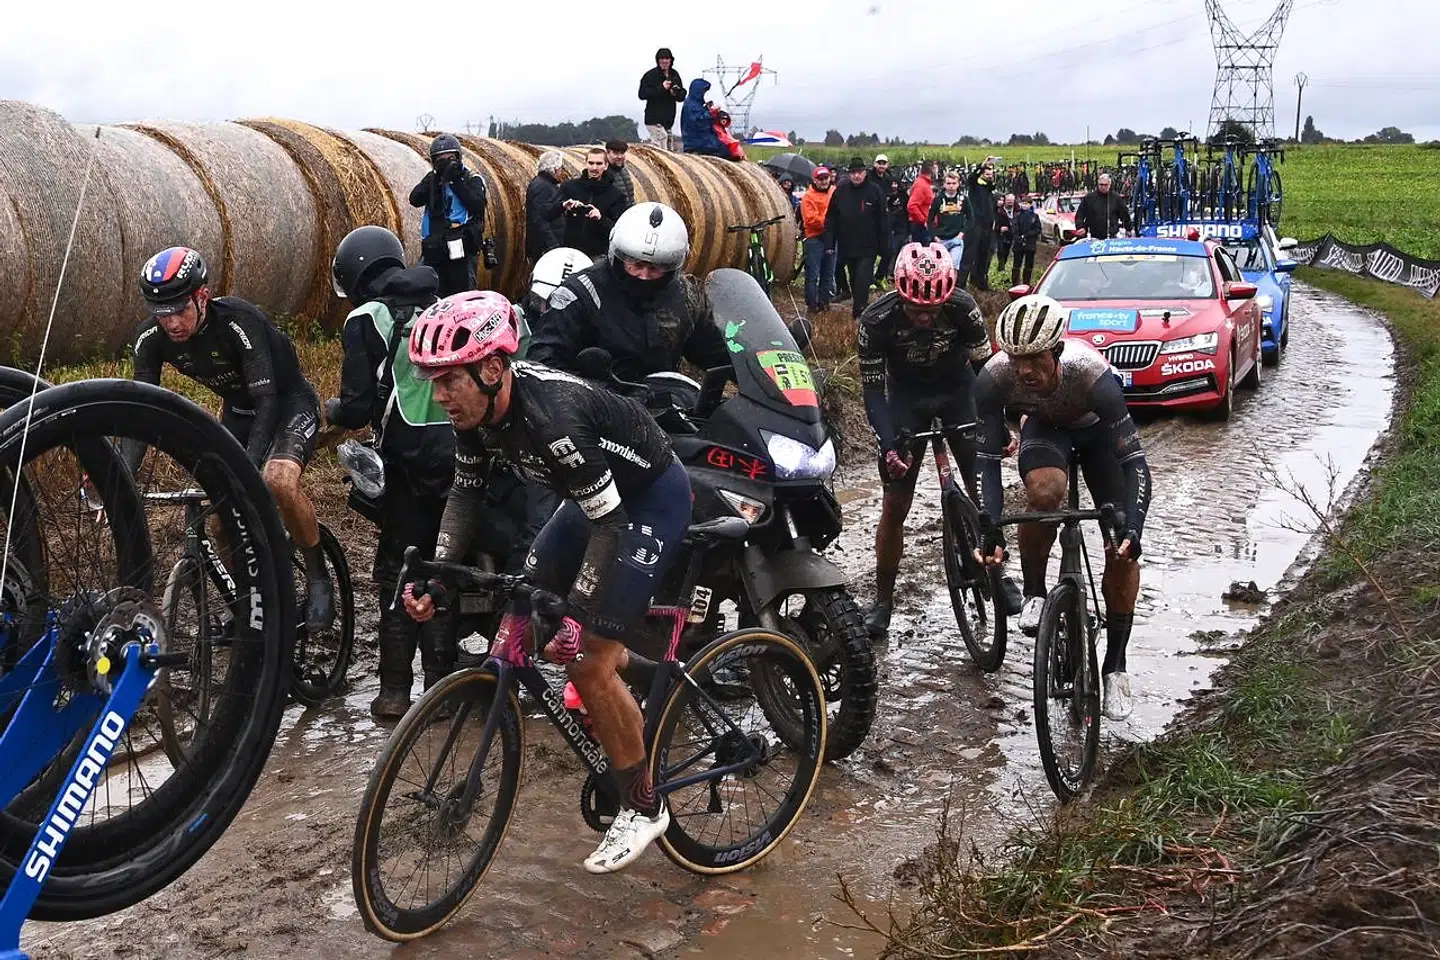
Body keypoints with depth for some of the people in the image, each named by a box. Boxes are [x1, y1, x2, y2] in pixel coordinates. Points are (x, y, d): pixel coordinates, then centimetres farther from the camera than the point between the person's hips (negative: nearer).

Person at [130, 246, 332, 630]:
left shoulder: (239, 321, -34)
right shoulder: (151, 337, -17)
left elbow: (267, 400, -36)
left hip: (288, 401, -6)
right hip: (238, 408, 6)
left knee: (279, 481, -33)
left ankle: (319, 579, -12)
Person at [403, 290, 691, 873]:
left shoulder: (551, 416, -36)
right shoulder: (476, 408, -12)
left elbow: (608, 524, -31)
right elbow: (466, 494, 2)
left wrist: (576, 617, -33)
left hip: (651, 497, -8)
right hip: (596, 496, 8)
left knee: (587, 660, -12)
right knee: (521, 617, 6)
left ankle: (643, 808, 5)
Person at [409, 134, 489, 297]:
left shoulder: (471, 179, 1)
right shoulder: (432, 179, 12)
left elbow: (478, 206, -16)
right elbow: (415, 200, -4)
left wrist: (456, 181, -17)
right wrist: (435, 179, -13)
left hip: (461, 250, -4)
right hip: (434, 250, 4)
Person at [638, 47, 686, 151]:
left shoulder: (674, 75, 12)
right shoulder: (651, 75, -6)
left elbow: (682, 96, 14)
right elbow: (642, 94, -15)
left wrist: (676, 93, -10)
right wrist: (661, 88, -20)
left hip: (668, 120, 7)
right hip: (654, 120, -7)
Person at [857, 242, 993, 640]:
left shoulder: (962, 307, -26)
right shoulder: (876, 320, -27)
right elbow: (872, 388, -20)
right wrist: (888, 445, -31)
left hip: (957, 388, 1)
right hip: (906, 395, -1)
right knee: (895, 505, -4)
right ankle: (883, 600, 9)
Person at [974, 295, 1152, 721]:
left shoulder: (1092, 374, -40)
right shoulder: (994, 378, -35)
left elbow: (1134, 461, -39)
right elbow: (987, 459, -31)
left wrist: (1132, 527, -51)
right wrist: (989, 527, -44)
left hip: (1098, 431, -1)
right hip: (1044, 428, 1)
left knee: (1123, 551, -10)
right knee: (1044, 491, -35)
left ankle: (1115, 666, 6)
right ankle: (1034, 594, -10)